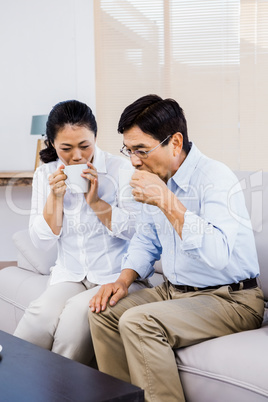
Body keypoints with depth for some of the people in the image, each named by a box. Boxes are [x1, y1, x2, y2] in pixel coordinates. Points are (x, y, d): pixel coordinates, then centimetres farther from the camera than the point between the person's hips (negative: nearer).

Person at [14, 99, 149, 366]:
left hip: (117, 276, -2)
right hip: (69, 277, 3)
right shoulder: (45, 175, 7)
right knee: (40, 315, -28)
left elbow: (140, 231, -7)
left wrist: (96, 202, -15)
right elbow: (41, 241, 4)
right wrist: (56, 197, -9)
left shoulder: (120, 169, -4)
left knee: (78, 311, -30)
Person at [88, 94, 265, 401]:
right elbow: (146, 240, 20)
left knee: (138, 321, -27)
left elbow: (217, 254, -35)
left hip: (229, 299, -8)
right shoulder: (156, 177, 6)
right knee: (103, 311, -1)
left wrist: (167, 201, -32)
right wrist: (124, 279, 3)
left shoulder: (215, 178, -20)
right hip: (174, 291, 9)